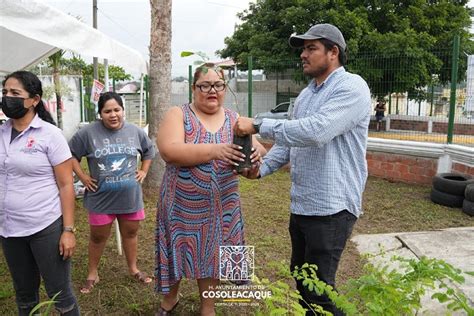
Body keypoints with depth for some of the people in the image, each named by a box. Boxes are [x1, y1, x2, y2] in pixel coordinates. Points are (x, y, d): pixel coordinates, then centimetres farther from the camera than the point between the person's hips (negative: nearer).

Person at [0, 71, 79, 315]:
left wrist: (69, 230, -14)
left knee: (59, 293, 8)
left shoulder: (49, 134, -9)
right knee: (24, 293, 20)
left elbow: (66, 185, -10)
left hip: (47, 228, -5)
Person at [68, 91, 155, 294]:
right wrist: (82, 176, -5)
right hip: (101, 198, -2)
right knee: (98, 237, 14)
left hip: (130, 197, 2)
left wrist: (144, 171, 8)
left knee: (130, 233, 17)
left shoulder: (135, 132, -1)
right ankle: (93, 273, 35)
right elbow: (71, 154, 0)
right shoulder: (88, 133, -11)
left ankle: (133, 269, 37)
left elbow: (149, 150, 16)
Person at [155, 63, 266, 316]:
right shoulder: (178, 115, -6)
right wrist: (214, 150, -33)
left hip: (220, 207, 2)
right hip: (182, 205, -2)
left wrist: (256, 153, -29)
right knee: (178, 254, 13)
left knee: (211, 257, 14)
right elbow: (169, 151, -22)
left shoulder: (235, 120, 3)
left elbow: (257, 148, -4)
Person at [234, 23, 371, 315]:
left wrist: (258, 125, -23)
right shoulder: (306, 95, 14)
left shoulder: (352, 87, -14)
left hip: (331, 208, -8)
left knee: (318, 290, 1)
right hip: (301, 204, 9)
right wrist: (262, 168, -2)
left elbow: (315, 131, -29)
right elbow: (289, 141, 15)